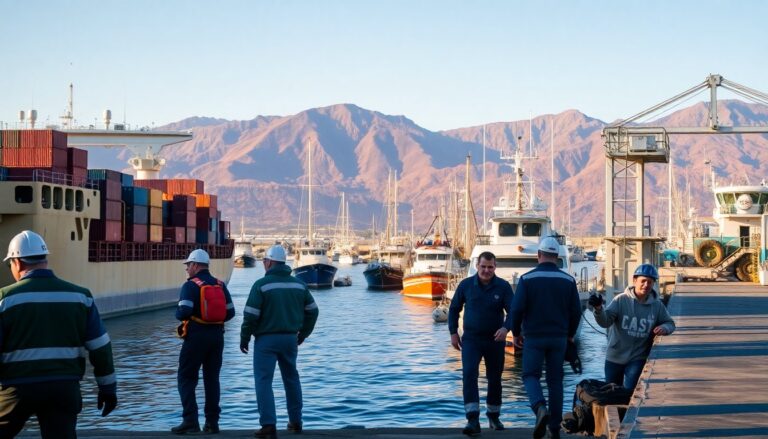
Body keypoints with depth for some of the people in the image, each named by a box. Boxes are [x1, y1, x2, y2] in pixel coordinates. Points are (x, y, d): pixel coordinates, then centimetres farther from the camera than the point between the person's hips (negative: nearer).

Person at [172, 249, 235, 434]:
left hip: (196, 336, -6)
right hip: (217, 336, 6)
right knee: (212, 378, 12)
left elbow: (184, 312, -19)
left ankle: (190, 420, -8)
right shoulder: (220, 285, 10)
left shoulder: (191, 285, -9)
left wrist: (178, 313, 3)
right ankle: (212, 422, 11)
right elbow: (230, 312, 8)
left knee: (186, 378, 2)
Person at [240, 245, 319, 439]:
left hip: (266, 339, -5)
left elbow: (251, 315, -13)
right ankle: (295, 422, 24)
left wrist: (244, 339, -2)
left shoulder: (262, 284, -10)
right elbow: (312, 311, 12)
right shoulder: (299, 284, 6)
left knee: (263, 381, -2)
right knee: (291, 378, 18)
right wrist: (303, 334, 22)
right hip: (290, 339, 5)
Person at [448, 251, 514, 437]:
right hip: (471, 339, -1)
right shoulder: (466, 285, -3)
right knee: (469, 374, -19)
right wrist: (453, 332, 3)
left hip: (495, 340, 1)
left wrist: (506, 327, -31)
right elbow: (454, 308, 9)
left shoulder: (503, 286, -6)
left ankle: (493, 416, 34)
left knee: (494, 378, 12)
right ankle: (473, 420, -24)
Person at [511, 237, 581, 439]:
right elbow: (576, 311, 3)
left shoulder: (527, 278, -7)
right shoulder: (568, 280, 2)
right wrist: (570, 334, 19)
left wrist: (516, 332, 5)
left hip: (534, 337, -3)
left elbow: (517, 309, -10)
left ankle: (541, 409, -21)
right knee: (555, 380, 10)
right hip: (558, 338, 3)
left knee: (531, 375, 7)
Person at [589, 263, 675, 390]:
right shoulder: (621, 300, -10)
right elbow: (605, 321, -19)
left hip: (637, 359, 0)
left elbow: (670, 323, 11)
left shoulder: (657, 305, -3)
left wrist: (664, 328, -14)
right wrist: (598, 309, -41)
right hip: (614, 357, 0)